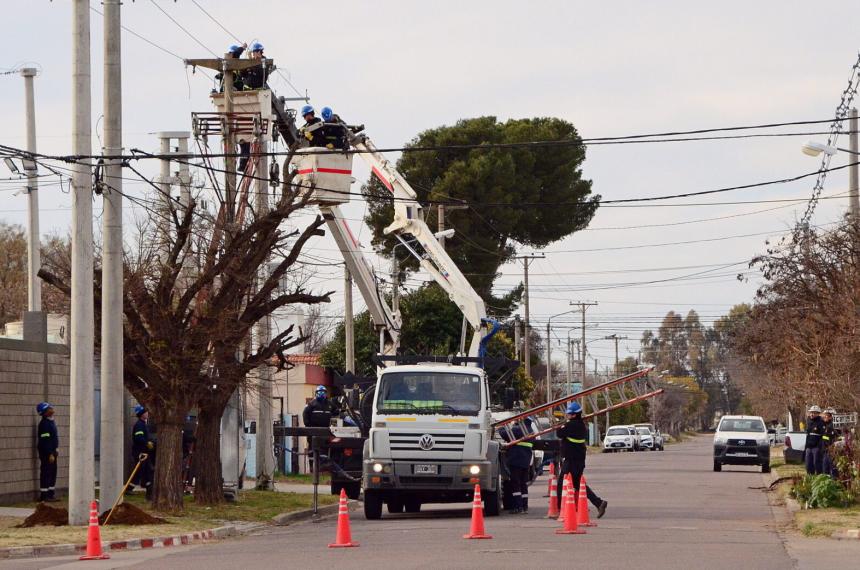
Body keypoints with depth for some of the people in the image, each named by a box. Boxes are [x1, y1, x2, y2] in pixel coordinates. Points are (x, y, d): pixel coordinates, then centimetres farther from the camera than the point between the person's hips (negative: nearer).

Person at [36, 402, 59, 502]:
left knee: (53, 472, 14)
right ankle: (44, 495, -3)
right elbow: (45, 440, -22)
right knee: (46, 472, -6)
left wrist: (56, 448, 17)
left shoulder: (51, 421, 13)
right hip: (46, 452, -10)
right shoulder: (44, 423, -18)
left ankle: (51, 494, 21)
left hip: (52, 451, 10)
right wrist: (50, 454, -23)